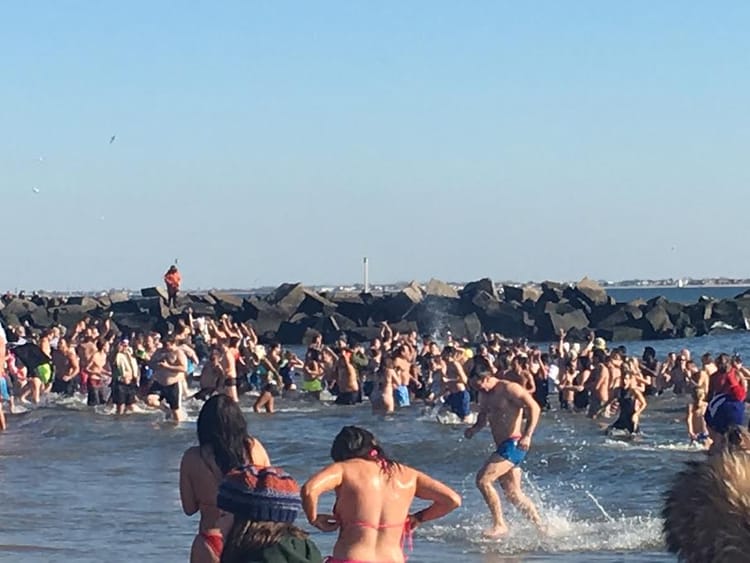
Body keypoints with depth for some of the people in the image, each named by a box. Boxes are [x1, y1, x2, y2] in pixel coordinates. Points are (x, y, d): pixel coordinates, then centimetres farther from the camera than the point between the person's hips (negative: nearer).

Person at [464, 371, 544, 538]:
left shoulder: (509, 389, -12)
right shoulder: (484, 394, 14)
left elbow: (534, 407, -18)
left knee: (483, 480, -19)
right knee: (514, 495, 12)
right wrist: (475, 428, 5)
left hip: (513, 445, -10)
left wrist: (527, 435, -27)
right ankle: (541, 527, 21)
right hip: (503, 447, 10)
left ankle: (499, 525, -14)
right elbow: (483, 415, 28)